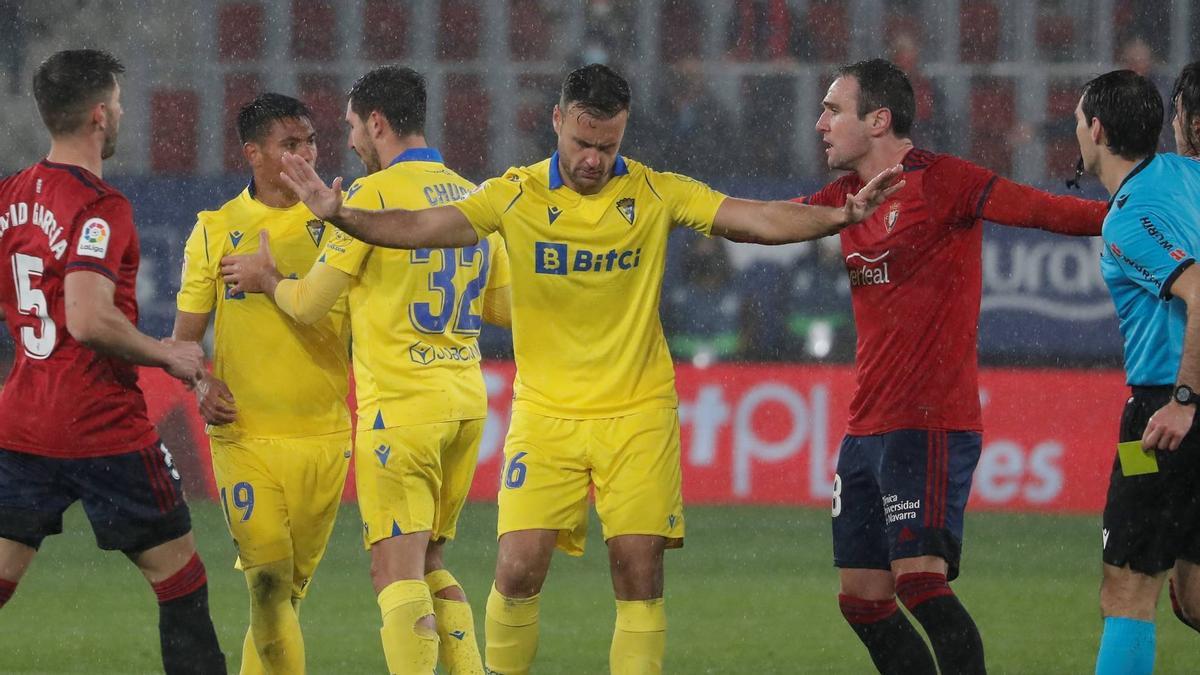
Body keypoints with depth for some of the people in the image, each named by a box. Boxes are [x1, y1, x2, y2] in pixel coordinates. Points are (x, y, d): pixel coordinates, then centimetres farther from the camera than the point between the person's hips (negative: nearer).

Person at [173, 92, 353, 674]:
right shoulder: (216, 230, 4)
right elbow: (184, 337, 7)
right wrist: (202, 382, -11)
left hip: (324, 435, 2)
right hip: (244, 435, -2)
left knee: (290, 586, 8)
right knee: (268, 581, -14)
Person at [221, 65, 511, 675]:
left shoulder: (373, 193, -9)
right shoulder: (473, 197, 12)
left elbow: (308, 305, -7)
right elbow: (503, 307, 20)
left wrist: (266, 278, 14)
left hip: (400, 408, -7)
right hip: (466, 405, 7)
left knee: (397, 572, -8)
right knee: (428, 566, 16)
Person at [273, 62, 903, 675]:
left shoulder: (656, 193, -1)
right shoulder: (516, 195, -3)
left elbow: (760, 219, -5)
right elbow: (425, 227, -13)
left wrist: (843, 216, -19)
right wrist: (340, 215, -28)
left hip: (638, 415, 0)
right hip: (545, 414, 0)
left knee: (639, 577, -4)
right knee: (518, 569, -9)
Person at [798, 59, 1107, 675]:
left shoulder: (942, 182, -9)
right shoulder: (847, 196, 15)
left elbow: (1039, 209, -17)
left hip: (930, 424, -8)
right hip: (866, 431, 8)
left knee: (920, 580, -19)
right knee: (862, 600, 6)